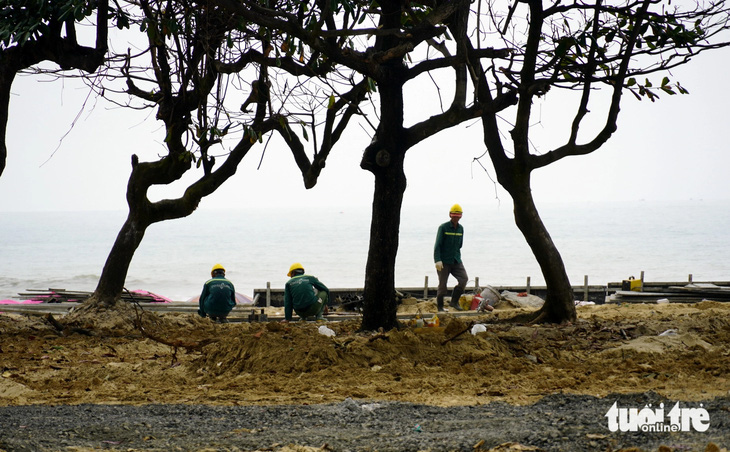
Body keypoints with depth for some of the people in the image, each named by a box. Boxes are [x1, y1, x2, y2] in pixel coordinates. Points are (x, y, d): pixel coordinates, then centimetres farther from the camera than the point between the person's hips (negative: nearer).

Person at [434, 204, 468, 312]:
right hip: (444, 261, -5)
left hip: (456, 261, 5)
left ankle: (454, 301, 1)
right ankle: (440, 306, 12)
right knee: (442, 284, -2)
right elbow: (437, 245, -12)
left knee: (464, 279, -11)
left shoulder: (460, 228, 9)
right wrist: (437, 260, -21)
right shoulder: (443, 227, -8)